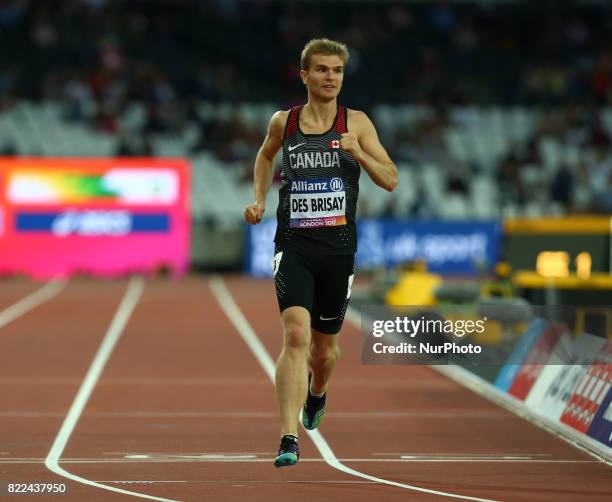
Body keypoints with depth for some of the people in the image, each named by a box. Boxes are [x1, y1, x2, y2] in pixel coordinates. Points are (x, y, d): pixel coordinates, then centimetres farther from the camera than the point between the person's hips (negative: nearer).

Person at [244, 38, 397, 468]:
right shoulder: (283, 122, 4)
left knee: (324, 345, 15)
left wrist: (359, 154, -16)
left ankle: (317, 394, 51)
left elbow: (391, 181, 0)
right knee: (296, 335, -20)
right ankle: (289, 440, -24)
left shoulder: (356, 123, 1)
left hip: (338, 246, 1)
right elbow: (265, 155, 27)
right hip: (293, 245, -1)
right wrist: (259, 199, 14)